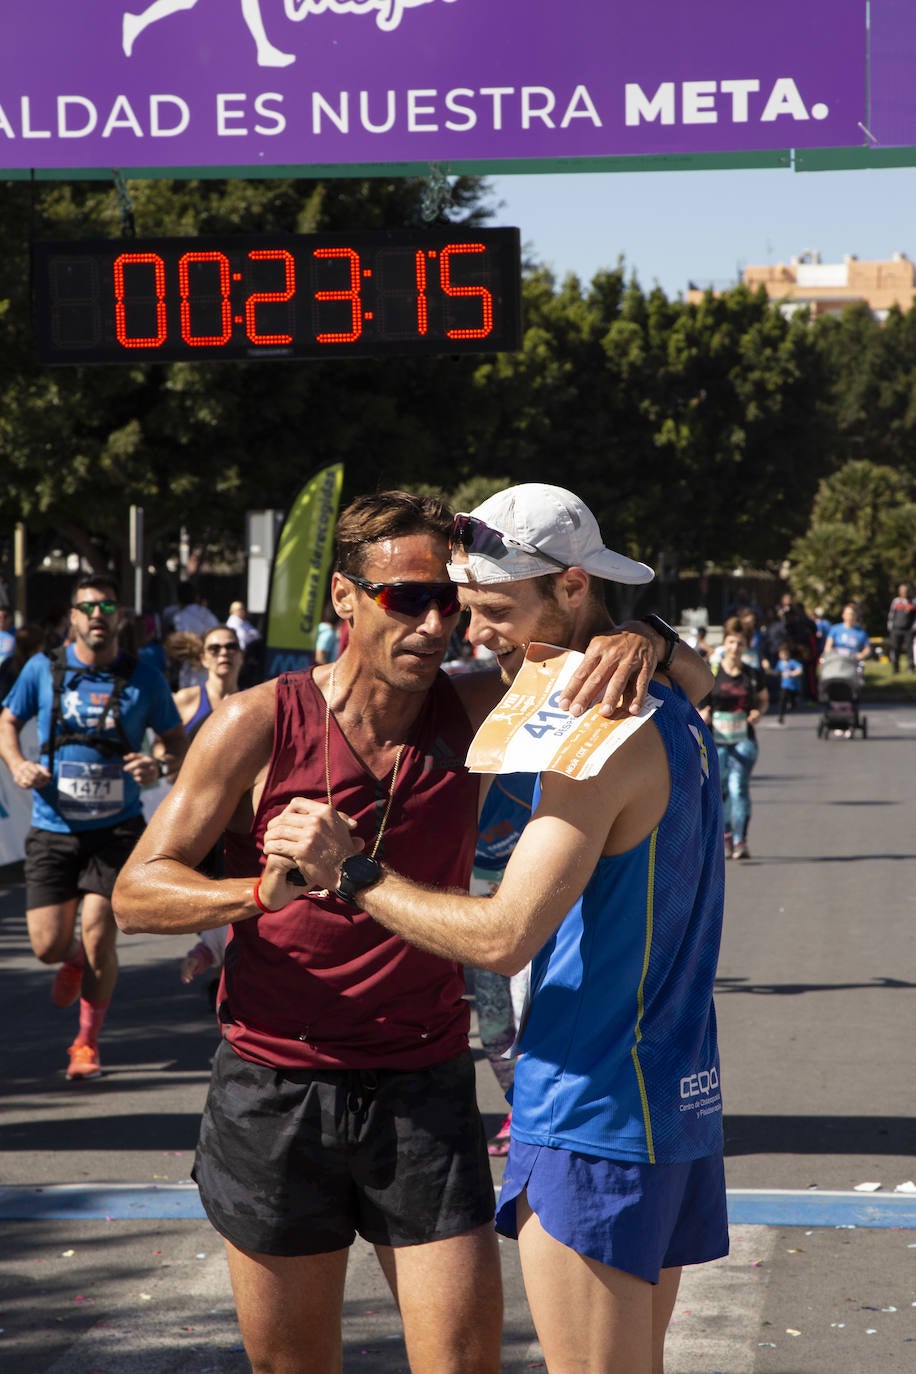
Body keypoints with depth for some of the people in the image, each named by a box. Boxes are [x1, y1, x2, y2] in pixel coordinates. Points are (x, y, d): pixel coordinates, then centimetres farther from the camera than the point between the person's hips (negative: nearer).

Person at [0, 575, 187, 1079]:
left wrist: (159, 765, -14)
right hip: (53, 829, 1)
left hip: (116, 829, -1)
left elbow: (176, 740, 9)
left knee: (98, 938, -10)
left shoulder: (143, 679, -1)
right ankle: (75, 961, 38)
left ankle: (87, 1041, 13)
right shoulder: (43, 669, 1)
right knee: (48, 947, -2)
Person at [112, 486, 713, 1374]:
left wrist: (641, 643, -22)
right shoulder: (259, 725, -7)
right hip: (275, 1093, -1)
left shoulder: (470, 715, 0)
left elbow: (693, 685, 4)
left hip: (424, 1097, 1)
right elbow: (137, 892, -8)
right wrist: (266, 887, -28)